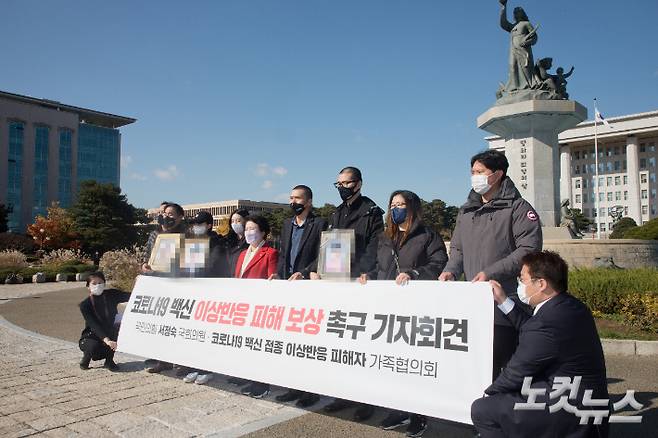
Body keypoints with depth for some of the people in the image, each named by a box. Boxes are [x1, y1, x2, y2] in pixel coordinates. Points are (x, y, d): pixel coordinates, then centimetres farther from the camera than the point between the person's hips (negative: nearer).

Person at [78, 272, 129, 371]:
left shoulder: (111, 295, -7)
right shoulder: (85, 305, -16)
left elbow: (130, 297, -21)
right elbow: (94, 325, -27)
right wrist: (106, 340, -42)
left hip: (109, 334, 3)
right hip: (91, 337, -3)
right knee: (94, 346, -36)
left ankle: (109, 361, -9)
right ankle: (85, 360, 2)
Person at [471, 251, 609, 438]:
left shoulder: (547, 323, -27)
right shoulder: (570, 305, 3)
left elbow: (516, 373, -16)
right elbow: (531, 330, 17)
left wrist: (488, 393, 1)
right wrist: (504, 302, 16)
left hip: (569, 416, -10)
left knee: (482, 410, -12)